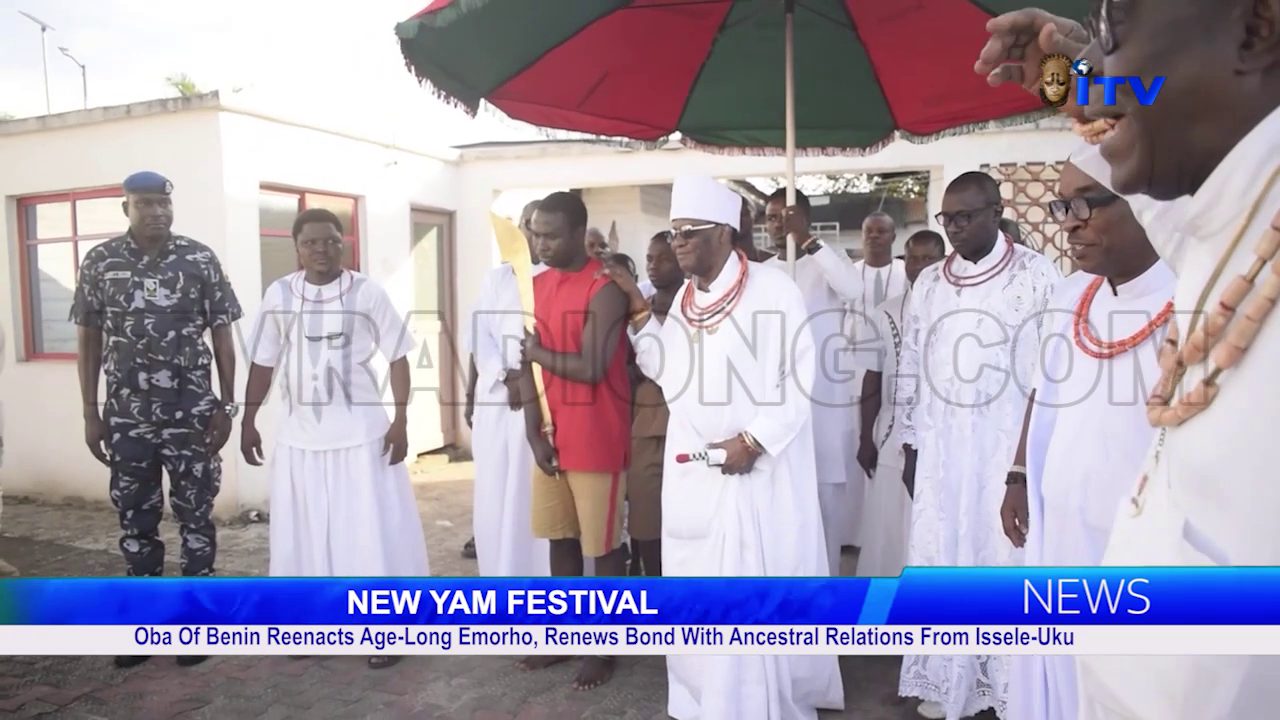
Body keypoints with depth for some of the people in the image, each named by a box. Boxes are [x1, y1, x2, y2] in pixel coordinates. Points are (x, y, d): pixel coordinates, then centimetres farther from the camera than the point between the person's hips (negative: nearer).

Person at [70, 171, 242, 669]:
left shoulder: (200, 260, -2)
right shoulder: (99, 263, 2)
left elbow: (221, 334, 0)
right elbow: (88, 339, 6)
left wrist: (226, 406, -3)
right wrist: (91, 414, 3)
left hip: (192, 412, -1)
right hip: (127, 414, 2)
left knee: (195, 515, 6)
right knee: (135, 518, 10)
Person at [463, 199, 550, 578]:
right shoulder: (497, 278, 14)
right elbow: (480, 338, 8)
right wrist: (507, 377, -6)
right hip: (495, 399, 3)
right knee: (494, 495, 6)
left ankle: (540, 578, 6)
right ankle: (501, 575, 18)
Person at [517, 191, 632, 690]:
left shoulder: (604, 289, -15)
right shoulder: (537, 286, 9)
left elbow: (591, 368, -23)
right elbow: (527, 360, 7)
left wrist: (538, 351, -8)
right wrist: (533, 431, -2)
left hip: (596, 440, -7)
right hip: (550, 435, 7)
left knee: (603, 545, 5)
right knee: (560, 538, 16)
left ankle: (605, 648, 19)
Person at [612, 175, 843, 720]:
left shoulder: (773, 289, -8)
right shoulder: (685, 296, 12)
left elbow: (800, 378, -10)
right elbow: (670, 374, 13)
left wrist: (752, 440, -16)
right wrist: (640, 316, 4)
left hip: (758, 469, -6)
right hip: (691, 470, 6)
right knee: (697, 587, 11)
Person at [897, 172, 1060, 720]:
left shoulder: (1036, 274, -4)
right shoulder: (929, 282, 9)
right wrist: (909, 445, 10)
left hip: (1010, 447, -4)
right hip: (939, 447, 4)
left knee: (1006, 557, 2)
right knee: (941, 557, 7)